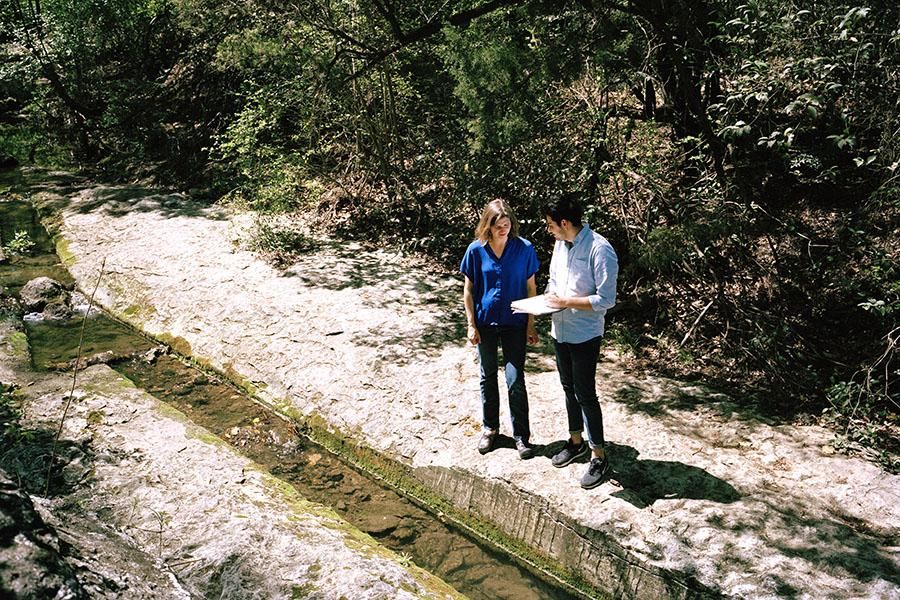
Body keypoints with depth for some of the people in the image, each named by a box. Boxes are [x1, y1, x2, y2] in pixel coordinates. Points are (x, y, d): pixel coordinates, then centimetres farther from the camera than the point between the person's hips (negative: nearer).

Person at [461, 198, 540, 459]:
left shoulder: (525, 249, -10)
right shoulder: (476, 250, -9)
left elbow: (531, 288, -2)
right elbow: (468, 289, -1)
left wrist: (531, 325, -2)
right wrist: (471, 325, -3)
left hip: (514, 324, -1)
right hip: (485, 323, 1)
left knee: (515, 381, -1)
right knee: (488, 377, 15)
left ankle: (521, 435, 15)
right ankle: (490, 428, 32)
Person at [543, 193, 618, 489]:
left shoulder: (599, 249, -21)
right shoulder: (561, 244, 4)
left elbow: (606, 299, -21)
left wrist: (566, 302, -21)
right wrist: (548, 298, -3)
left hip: (584, 334, -8)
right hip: (560, 330, 8)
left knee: (585, 394, -1)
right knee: (569, 388, 18)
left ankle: (599, 456, 13)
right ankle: (576, 442, 35)